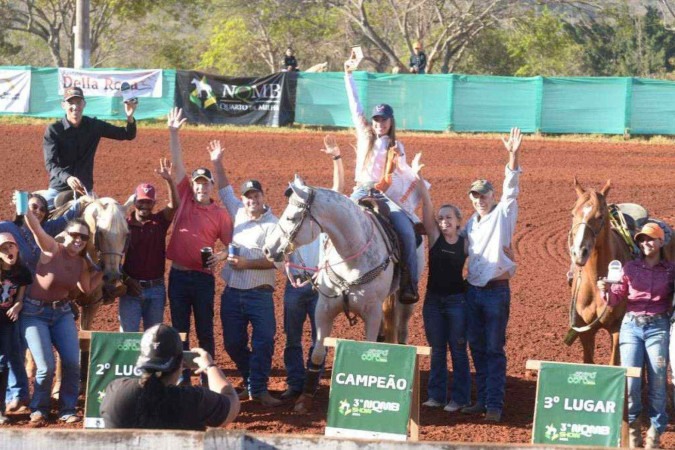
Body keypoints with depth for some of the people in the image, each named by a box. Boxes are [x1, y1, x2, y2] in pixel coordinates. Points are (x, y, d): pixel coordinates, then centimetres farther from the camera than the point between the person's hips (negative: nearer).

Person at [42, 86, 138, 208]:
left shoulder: (94, 126, 1)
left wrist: (130, 118, -18)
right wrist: (67, 178, -40)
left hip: (85, 191, 2)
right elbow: (50, 163, -19)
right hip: (58, 190, -2)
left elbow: (128, 135, 5)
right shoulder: (53, 130, -9)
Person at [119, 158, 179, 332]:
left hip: (156, 289, 2)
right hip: (131, 288, -2)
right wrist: (126, 280, -12)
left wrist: (169, 180, -25)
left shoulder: (160, 222, 5)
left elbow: (174, 206, -12)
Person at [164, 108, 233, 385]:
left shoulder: (220, 214, 1)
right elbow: (177, 165, 1)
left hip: (203, 276, -2)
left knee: (205, 331, 3)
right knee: (179, 329, 7)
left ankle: (208, 379, 9)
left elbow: (231, 244, 4)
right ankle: (182, 377, 13)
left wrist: (223, 255, -18)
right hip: (178, 275, 2)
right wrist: (173, 133, -5)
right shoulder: (184, 200, 6)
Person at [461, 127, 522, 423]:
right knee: (477, 348, 10)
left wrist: (513, 158, -33)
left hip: (496, 290, -6)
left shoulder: (503, 215, -5)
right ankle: (482, 399, 18)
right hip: (473, 288, 6)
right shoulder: (471, 223, 13)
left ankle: (495, 404, -3)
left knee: (494, 349, -5)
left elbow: (510, 188, -19)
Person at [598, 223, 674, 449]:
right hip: (631, 326, 1)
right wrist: (606, 290, -14)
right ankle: (633, 425, 18)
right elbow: (616, 298, 5)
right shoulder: (630, 268, 6)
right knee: (630, 381, -4)